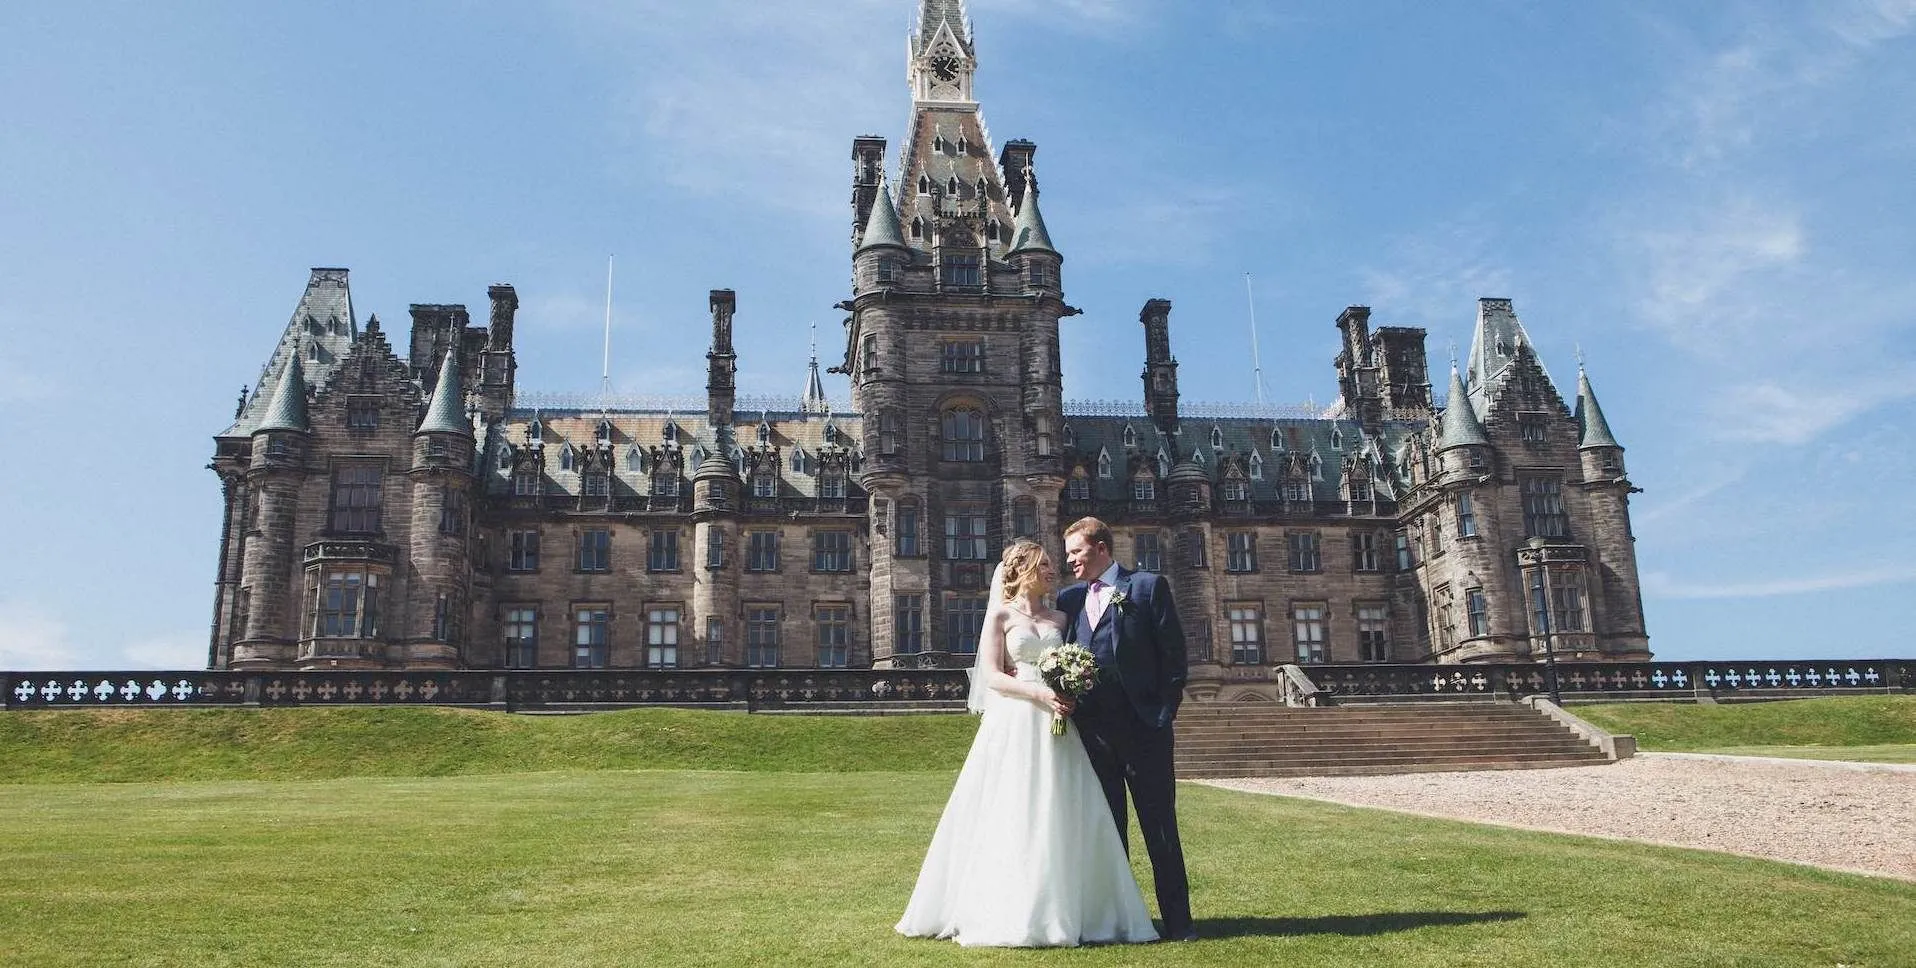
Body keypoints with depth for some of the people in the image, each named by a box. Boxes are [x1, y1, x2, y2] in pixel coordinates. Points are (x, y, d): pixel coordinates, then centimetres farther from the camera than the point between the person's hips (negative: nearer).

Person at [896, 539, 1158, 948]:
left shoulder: (1059, 618, 16)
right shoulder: (1000, 616, 3)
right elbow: (992, 677, -5)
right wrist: (1039, 692, -17)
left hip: (1055, 728, 4)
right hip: (1014, 725, -4)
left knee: (1063, 818, 1)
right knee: (1011, 818, -4)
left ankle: (1063, 911, 9)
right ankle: (1009, 914, 5)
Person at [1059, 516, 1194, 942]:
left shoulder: (1148, 586, 0)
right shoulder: (1069, 599, 14)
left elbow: (1173, 651, -3)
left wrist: (1164, 712, -8)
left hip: (1142, 725, -4)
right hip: (1092, 727, 5)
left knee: (1160, 825, 2)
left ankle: (1177, 919, 9)